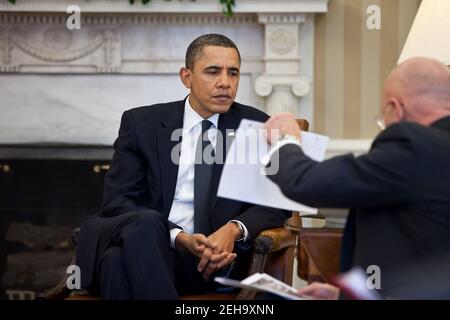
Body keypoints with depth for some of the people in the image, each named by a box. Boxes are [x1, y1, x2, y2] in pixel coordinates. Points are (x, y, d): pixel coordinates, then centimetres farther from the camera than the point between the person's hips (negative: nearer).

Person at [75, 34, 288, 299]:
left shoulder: (256, 126, 10)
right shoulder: (142, 123, 7)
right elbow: (117, 201, -1)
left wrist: (234, 229, -16)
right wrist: (180, 237, -18)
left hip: (212, 258, -1)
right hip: (142, 245, 1)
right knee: (146, 222, -38)